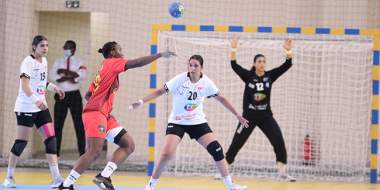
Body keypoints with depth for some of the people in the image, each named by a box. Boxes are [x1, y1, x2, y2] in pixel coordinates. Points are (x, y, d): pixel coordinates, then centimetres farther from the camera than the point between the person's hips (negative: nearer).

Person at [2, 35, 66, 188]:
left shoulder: (44, 61, 12)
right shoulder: (28, 62, -13)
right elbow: (24, 84, -26)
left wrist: (53, 88, 17)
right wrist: (35, 100, -40)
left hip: (41, 107, 8)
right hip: (26, 108, -8)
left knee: (51, 139, -3)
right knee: (21, 142, -5)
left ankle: (56, 178, -6)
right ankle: (9, 177, 8)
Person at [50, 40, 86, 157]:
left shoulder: (79, 63, 5)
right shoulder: (58, 62, 11)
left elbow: (82, 76, -14)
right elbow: (53, 76, -5)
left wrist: (64, 72, -15)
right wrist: (71, 76, -14)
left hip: (74, 95, -2)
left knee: (79, 124, -2)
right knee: (58, 124, 0)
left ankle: (82, 151, 0)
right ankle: (56, 151, 4)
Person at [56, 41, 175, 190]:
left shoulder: (103, 69, 23)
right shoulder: (111, 63, -2)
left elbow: (88, 95, 24)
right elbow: (136, 63, -13)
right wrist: (160, 55, -11)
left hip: (105, 115, 10)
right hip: (95, 113, -10)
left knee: (129, 145, 3)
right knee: (94, 152, -21)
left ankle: (104, 176, -7)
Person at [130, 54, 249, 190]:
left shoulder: (206, 83, -8)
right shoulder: (180, 79, -17)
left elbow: (221, 99, 3)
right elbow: (160, 91, -15)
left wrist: (237, 115, 6)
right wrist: (141, 102, -24)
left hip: (198, 122, 3)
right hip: (177, 122, -2)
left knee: (216, 149, -10)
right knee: (166, 154, -19)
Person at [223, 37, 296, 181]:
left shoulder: (270, 76, -1)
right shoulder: (248, 76, -5)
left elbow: (287, 65, -7)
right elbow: (234, 65, -17)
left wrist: (288, 51, -21)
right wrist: (233, 49, -28)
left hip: (266, 116, 2)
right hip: (249, 116, -2)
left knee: (279, 141, -10)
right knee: (236, 143, 1)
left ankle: (283, 173, -3)